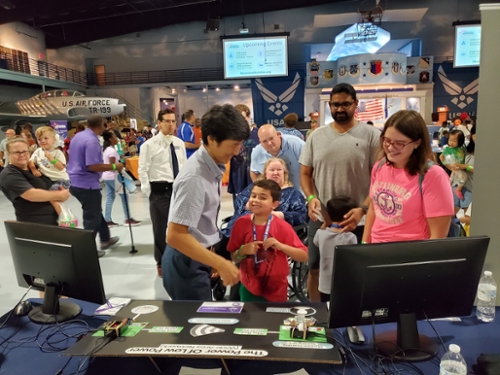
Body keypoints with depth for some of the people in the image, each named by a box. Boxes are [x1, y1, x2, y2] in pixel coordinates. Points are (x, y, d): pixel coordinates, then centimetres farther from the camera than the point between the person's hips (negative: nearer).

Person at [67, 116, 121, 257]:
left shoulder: (78, 136, 9)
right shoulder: (91, 141, -21)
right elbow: (92, 166, -27)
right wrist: (113, 166, -19)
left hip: (76, 182, 10)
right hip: (87, 184, -10)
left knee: (95, 212, 22)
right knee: (92, 217, 4)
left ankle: (105, 239, 35)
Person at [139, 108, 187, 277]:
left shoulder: (179, 143, 7)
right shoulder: (150, 145, -8)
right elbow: (143, 171, -8)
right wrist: (150, 193, -11)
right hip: (160, 190, -5)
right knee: (160, 228, 7)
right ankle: (161, 263, 25)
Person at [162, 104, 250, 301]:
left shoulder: (213, 167, 0)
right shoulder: (195, 177, -27)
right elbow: (175, 236, -29)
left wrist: (213, 260, 16)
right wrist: (220, 263, -26)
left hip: (196, 259, 9)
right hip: (187, 263, -9)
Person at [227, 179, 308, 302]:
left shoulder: (282, 227, -11)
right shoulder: (241, 223, -7)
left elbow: (304, 256, -12)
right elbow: (234, 258, 2)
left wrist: (280, 246, -24)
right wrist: (243, 250, -18)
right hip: (248, 288, 1)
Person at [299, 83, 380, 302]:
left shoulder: (371, 135, -3)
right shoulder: (317, 136, 7)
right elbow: (305, 173, 10)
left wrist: (363, 210, -18)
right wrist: (311, 198, -9)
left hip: (357, 220, -3)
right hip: (321, 218, 3)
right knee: (315, 270, 14)